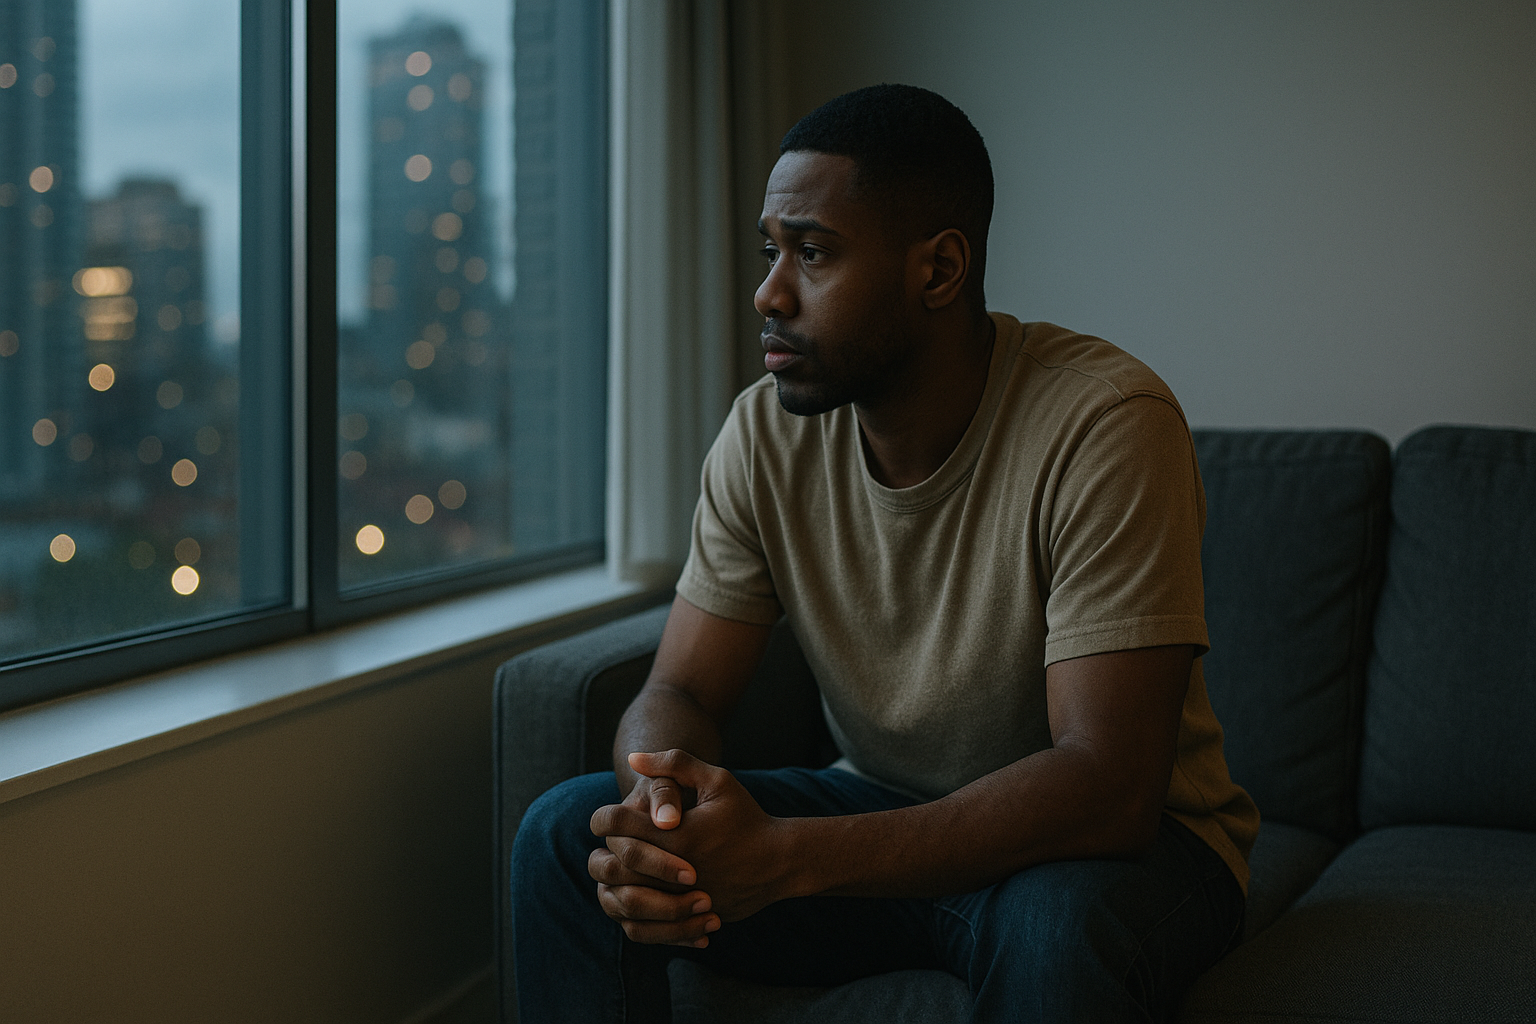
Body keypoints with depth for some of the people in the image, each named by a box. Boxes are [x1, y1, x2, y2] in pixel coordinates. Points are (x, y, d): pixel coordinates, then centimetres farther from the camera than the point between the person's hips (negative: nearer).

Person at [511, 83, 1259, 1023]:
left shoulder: (1105, 425, -25)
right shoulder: (766, 433, -6)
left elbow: (1107, 786, -31)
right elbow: (681, 692, -3)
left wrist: (783, 855, -39)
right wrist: (662, 806, -30)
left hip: (1128, 840, -5)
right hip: (890, 821, 5)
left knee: (1060, 925, -40)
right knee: (567, 834, -12)